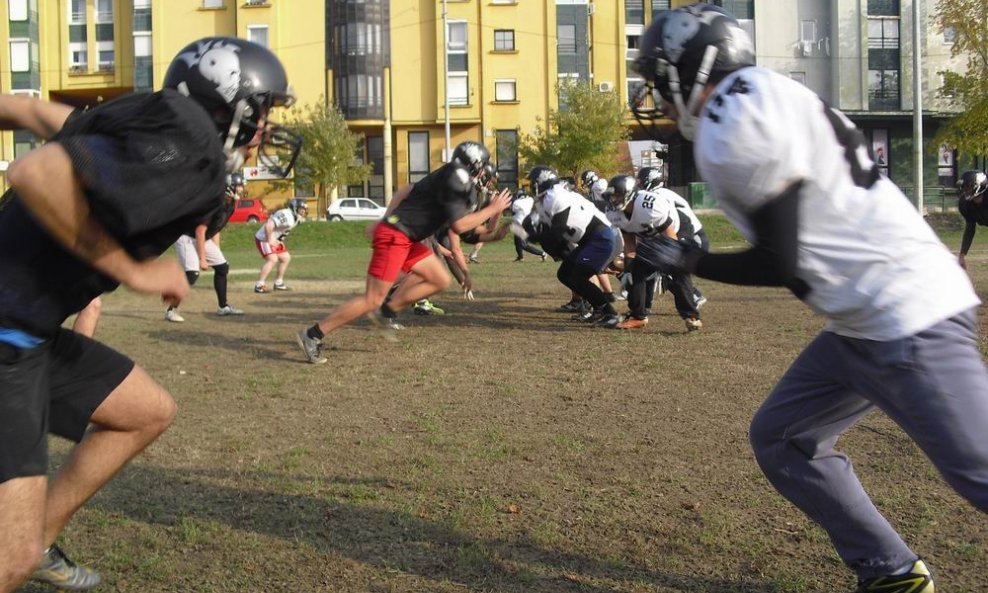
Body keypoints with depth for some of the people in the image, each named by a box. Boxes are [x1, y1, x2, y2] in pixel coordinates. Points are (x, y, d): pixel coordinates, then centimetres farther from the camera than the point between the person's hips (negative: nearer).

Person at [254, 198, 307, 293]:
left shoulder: (295, 218, 6)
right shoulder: (286, 216, -27)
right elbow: (268, 226, -35)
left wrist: (280, 241, 8)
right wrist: (270, 240, -25)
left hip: (274, 240, 11)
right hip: (263, 239, -11)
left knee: (286, 258, 12)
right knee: (273, 259, -24)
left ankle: (278, 283, 23)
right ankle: (259, 285, -21)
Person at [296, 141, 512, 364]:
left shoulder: (444, 177, 14)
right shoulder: (453, 181, -14)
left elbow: (405, 191, 20)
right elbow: (459, 225, -20)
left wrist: (386, 222, 22)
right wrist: (492, 209, -9)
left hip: (404, 238, 10)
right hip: (394, 237, -10)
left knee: (440, 281, 10)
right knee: (372, 300, -9)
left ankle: (385, 312, 12)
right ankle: (313, 335, -4)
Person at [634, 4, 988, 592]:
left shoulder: (734, 130, -16)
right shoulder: (768, 98, 14)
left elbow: (779, 265, -15)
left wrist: (691, 262, -1)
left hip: (904, 318, -10)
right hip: (867, 322, 10)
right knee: (781, 439, 15)